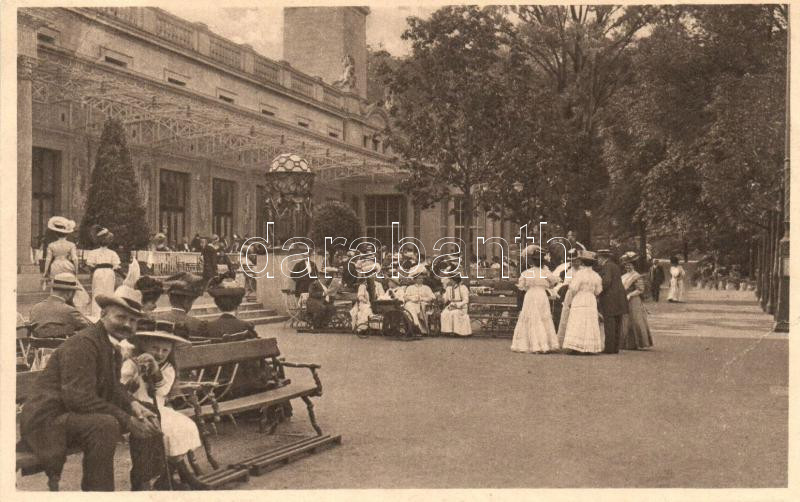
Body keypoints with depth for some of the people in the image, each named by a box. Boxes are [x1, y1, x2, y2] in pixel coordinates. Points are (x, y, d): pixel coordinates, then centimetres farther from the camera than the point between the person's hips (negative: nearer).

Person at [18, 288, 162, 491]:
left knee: (148, 421, 6)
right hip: (49, 419, -10)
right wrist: (127, 421, -28)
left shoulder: (113, 346, 10)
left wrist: (132, 404, -10)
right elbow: (78, 397, -29)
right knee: (106, 425, -36)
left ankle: (145, 488, 15)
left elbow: (114, 389, 14)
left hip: (77, 414, 10)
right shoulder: (83, 343, -21)